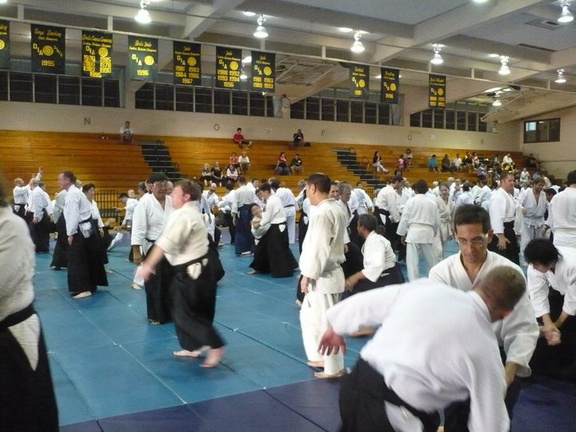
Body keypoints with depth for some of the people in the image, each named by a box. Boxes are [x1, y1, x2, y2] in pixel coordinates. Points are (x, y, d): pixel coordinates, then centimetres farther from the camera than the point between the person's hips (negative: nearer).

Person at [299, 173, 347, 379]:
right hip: (327, 273, 10)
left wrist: (308, 275, -16)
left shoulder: (322, 213, -21)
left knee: (326, 322, 1)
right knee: (309, 315, 21)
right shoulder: (336, 208, 10)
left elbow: (318, 248, -23)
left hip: (323, 276, -10)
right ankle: (320, 357, 32)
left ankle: (334, 368, 12)